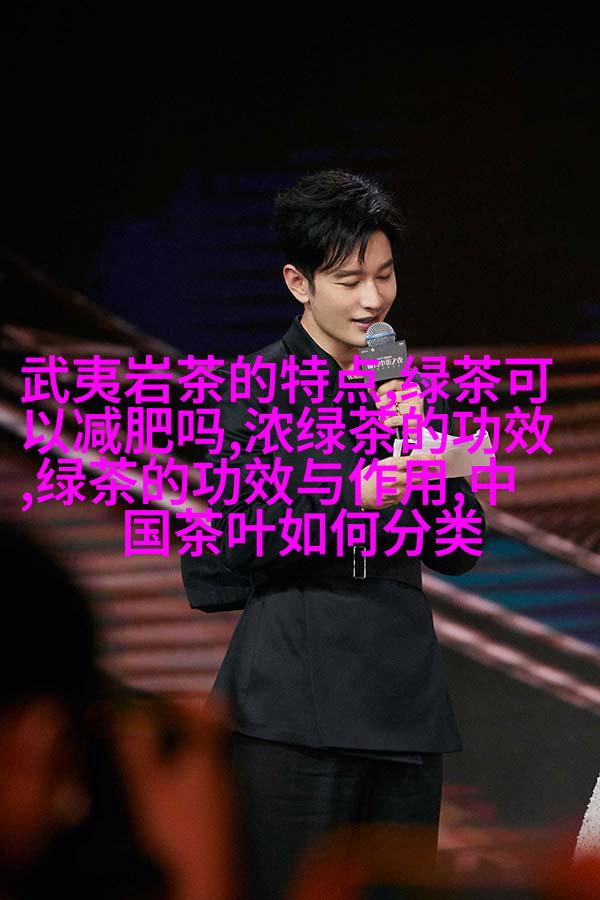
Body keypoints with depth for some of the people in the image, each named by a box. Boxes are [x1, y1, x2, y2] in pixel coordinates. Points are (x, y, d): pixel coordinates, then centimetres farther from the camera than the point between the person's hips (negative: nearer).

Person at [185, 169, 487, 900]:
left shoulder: (411, 388, 15)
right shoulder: (257, 385, 1)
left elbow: (457, 554, 12)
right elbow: (234, 539, -7)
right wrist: (351, 494, -18)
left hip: (404, 697, 5)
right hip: (296, 700, -5)